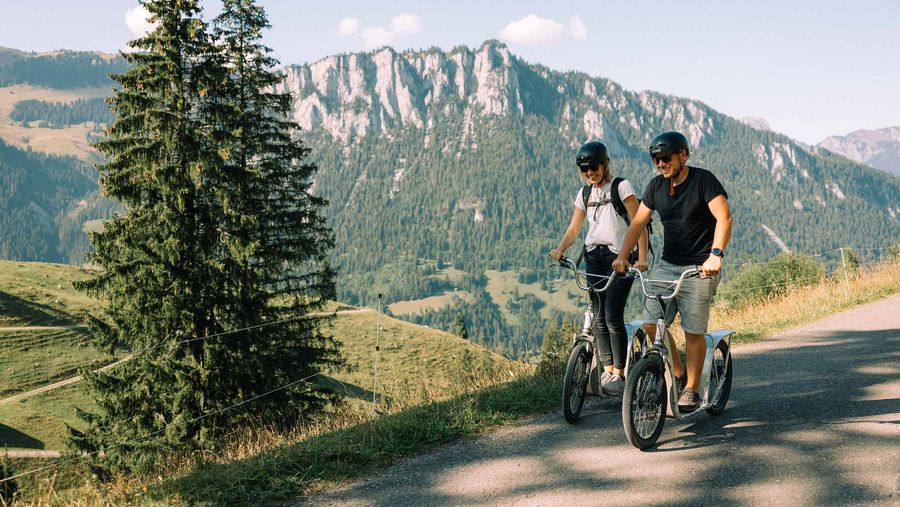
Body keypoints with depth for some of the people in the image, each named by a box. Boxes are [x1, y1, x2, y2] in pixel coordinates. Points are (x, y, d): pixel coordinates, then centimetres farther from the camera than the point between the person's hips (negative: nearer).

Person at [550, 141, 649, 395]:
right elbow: (574, 228, 8)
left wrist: (642, 257, -20)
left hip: (621, 256, -5)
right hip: (595, 257, 5)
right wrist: (560, 249, -11)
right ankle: (607, 369, 10)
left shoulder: (621, 187, -4)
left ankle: (619, 372, -3)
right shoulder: (584, 194, 13)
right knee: (598, 317, 1)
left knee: (613, 316, -12)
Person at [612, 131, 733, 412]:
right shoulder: (656, 185, 7)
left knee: (693, 332, -3)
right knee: (651, 324, -4)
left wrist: (716, 255, -33)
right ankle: (678, 374, 16)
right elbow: (638, 222, 10)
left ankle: (691, 390, 11)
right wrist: (622, 255, -1)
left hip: (700, 268, -5)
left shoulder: (703, 180, -10)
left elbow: (724, 218, -20)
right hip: (667, 265, 5)